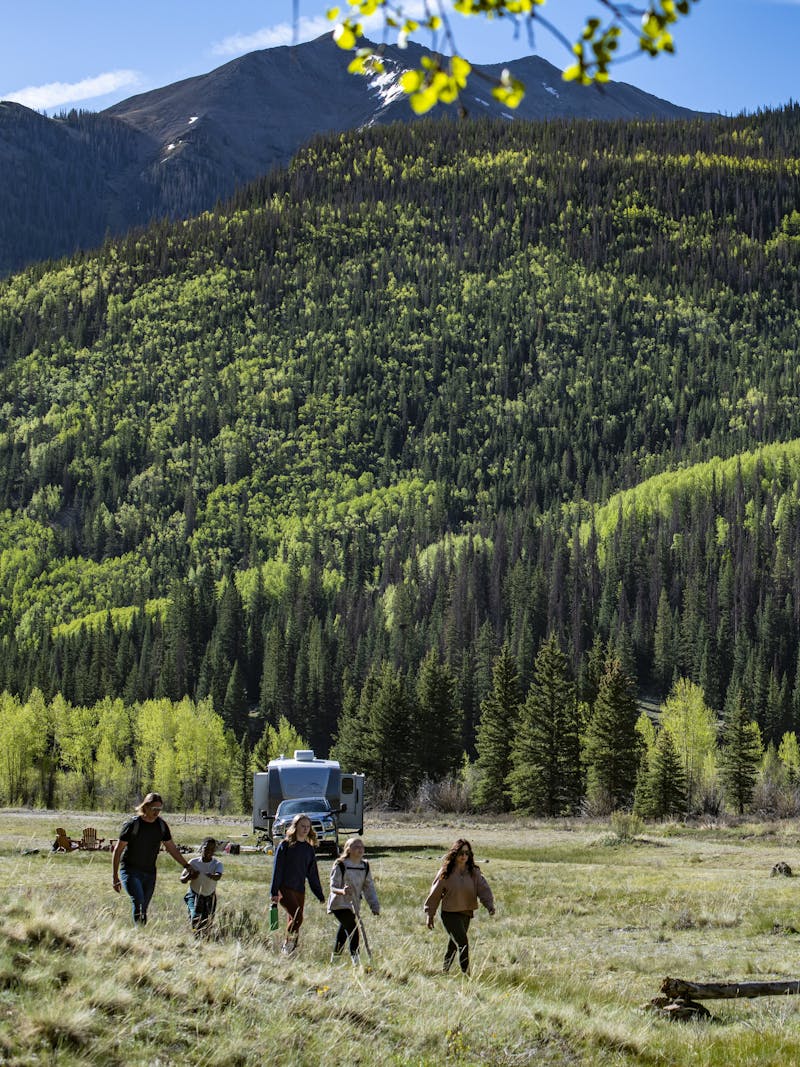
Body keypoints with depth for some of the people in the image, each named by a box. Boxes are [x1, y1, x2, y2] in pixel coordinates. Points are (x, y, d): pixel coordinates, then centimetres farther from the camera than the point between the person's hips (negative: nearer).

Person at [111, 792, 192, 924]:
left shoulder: (161, 825, 4)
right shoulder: (133, 824, -11)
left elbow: (172, 848, 15)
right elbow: (117, 850, -7)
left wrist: (186, 866, 8)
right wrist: (114, 877, -9)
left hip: (149, 873, 5)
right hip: (130, 871, -5)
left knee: (143, 909, 4)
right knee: (138, 903, -23)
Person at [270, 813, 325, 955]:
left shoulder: (309, 849, 14)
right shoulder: (285, 845, -2)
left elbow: (313, 874, 19)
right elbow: (277, 869, -5)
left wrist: (320, 895, 17)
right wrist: (274, 892, -11)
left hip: (300, 890, 5)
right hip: (285, 889, -5)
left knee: (294, 921, 4)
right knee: (297, 918, -19)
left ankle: (291, 950, 14)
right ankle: (287, 943, -1)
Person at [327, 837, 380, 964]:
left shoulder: (365, 866, 5)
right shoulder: (340, 865, -13)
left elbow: (369, 887, 9)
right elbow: (333, 887, -16)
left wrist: (374, 905, -1)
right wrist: (342, 891, -38)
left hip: (354, 905, 6)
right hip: (340, 904, -6)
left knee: (343, 932, 17)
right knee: (352, 929, -20)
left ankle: (334, 960, 31)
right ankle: (356, 960, -21)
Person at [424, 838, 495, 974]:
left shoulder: (474, 872, 1)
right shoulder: (446, 872, -8)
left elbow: (483, 888, -7)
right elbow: (435, 893, -1)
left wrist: (489, 905, -26)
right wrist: (430, 914, 2)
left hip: (466, 914, 5)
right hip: (450, 914, -4)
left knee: (453, 947, 17)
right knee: (463, 943, -17)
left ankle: (444, 973, 32)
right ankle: (466, 975, -15)